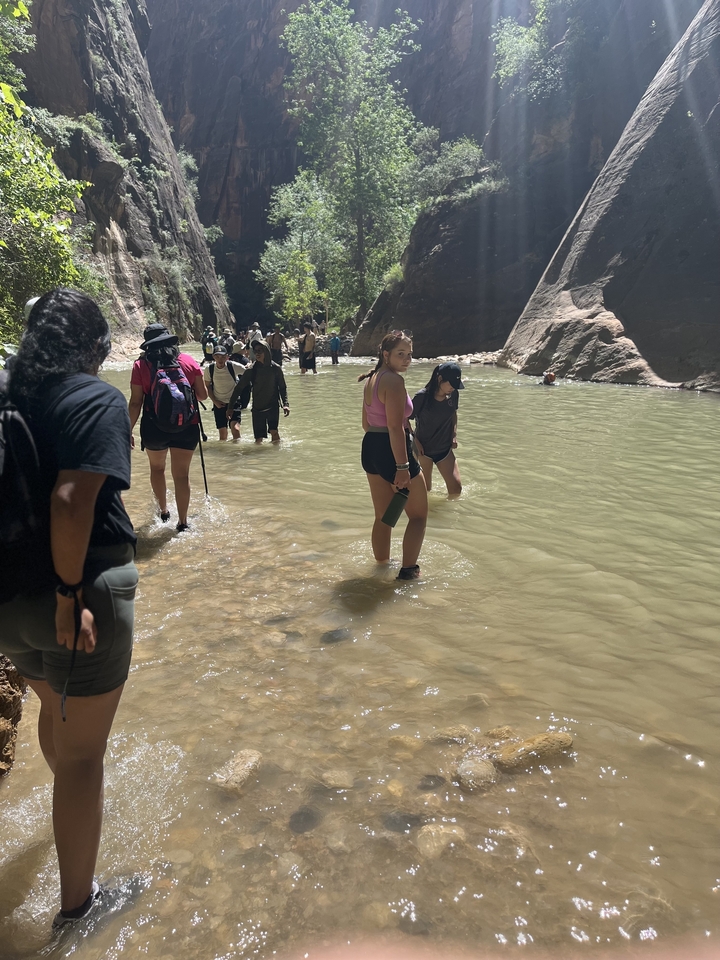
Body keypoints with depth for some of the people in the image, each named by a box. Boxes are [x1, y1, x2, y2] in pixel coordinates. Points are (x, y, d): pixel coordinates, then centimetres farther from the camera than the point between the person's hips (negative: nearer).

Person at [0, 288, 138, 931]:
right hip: (80, 594, -7)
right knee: (82, 749, 9)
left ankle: (74, 801, 60)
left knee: (55, 710, 31)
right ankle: (78, 905, 28)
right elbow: (71, 500, -29)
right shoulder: (96, 398, -16)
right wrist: (70, 597, -20)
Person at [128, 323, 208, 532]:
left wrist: (128, 430, 1)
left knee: (157, 467, 24)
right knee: (181, 474, 6)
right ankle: (182, 522, 7)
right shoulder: (189, 362, 0)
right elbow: (203, 395, 3)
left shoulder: (141, 366, -4)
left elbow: (135, 402, -6)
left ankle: (163, 510, 35)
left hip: (154, 427, 0)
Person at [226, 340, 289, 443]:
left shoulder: (276, 368, -2)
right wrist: (230, 406, 2)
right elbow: (238, 388, 3)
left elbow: (282, 387, 6)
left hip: (273, 407, -1)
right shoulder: (251, 370, -2)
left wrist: (285, 404, -8)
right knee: (258, 440, 0)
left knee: (274, 432, -19)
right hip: (257, 408, 1)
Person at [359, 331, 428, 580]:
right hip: (392, 452, -9)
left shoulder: (372, 378, 12)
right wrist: (402, 466, -24)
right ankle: (408, 570, 9)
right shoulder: (394, 380, -18)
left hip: (370, 448, 9)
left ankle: (381, 565, 34)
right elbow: (395, 427, -24)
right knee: (418, 514, 9)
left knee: (383, 517, 22)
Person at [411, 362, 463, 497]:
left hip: (445, 449, 4)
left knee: (456, 489, -1)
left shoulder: (453, 395, -6)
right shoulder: (422, 397, -20)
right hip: (424, 450, -4)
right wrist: (415, 443, -15)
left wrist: (454, 435, 1)